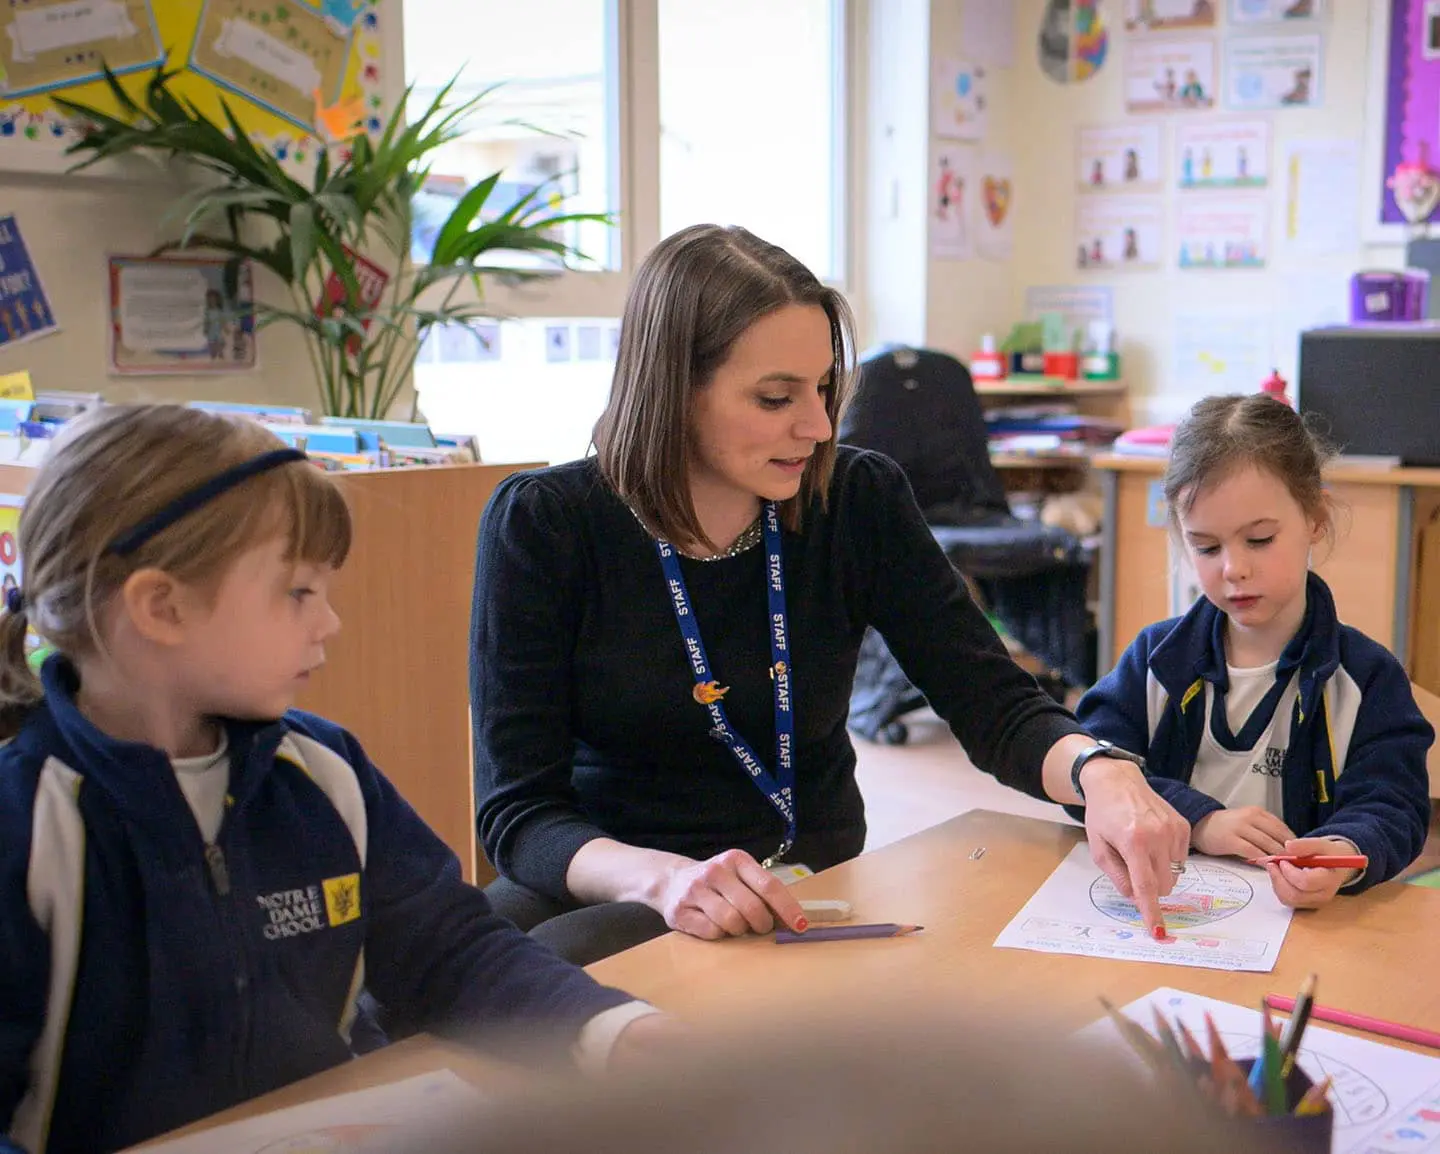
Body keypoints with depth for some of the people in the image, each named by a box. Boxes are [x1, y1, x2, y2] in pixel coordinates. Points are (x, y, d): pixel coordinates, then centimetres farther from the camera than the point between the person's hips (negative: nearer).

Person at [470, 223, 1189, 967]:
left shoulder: (859, 502, -5)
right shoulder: (541, 524, -11)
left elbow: (994, 707, -4)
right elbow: (516, 811, -14)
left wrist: (1099, 772, -27)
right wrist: (661, 878, -34)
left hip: (807, 898, 1)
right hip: (601, 887, 0)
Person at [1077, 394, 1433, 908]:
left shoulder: (1367, 678, 3)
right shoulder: (1157, 658, 8)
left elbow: (1390, 810, -4)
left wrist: (1343, 854, -27)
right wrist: (1198, 820, -13)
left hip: (1299, 921, -2)